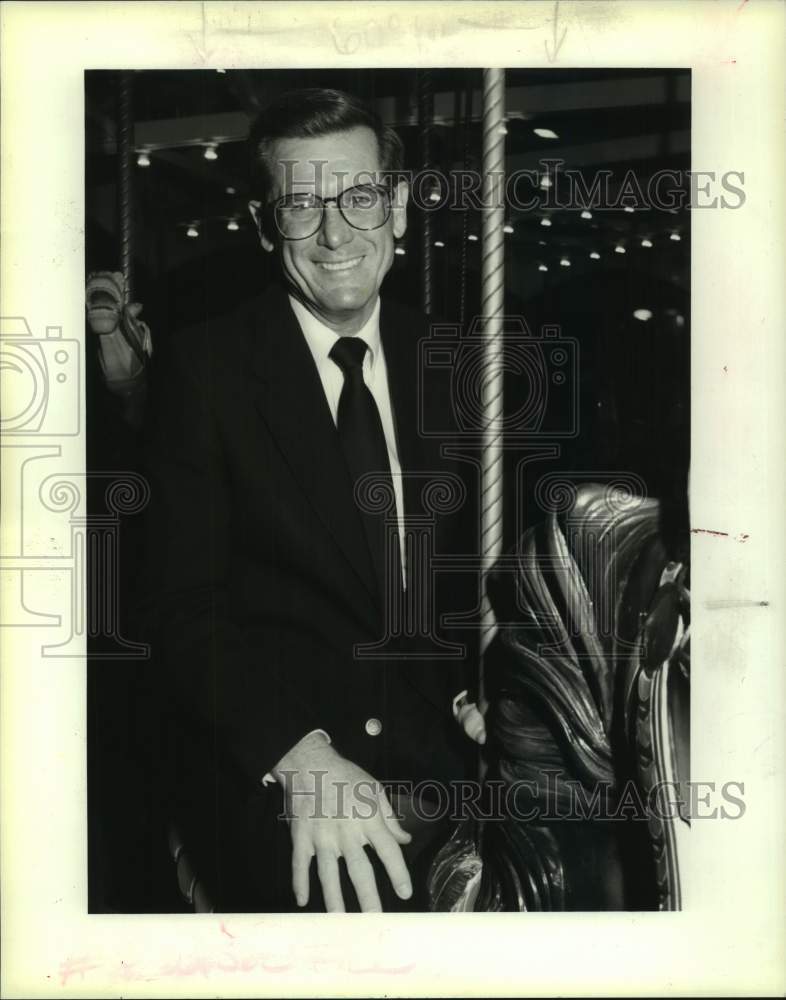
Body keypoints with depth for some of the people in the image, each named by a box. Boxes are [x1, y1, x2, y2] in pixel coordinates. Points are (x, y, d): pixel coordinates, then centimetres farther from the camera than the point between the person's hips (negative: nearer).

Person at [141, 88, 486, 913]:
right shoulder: (199, 370, -3)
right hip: (261, 764, -4)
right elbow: (184, 605, -9)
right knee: (364, 897, -29)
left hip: (439, 743, 4)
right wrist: (298, 753, -23)